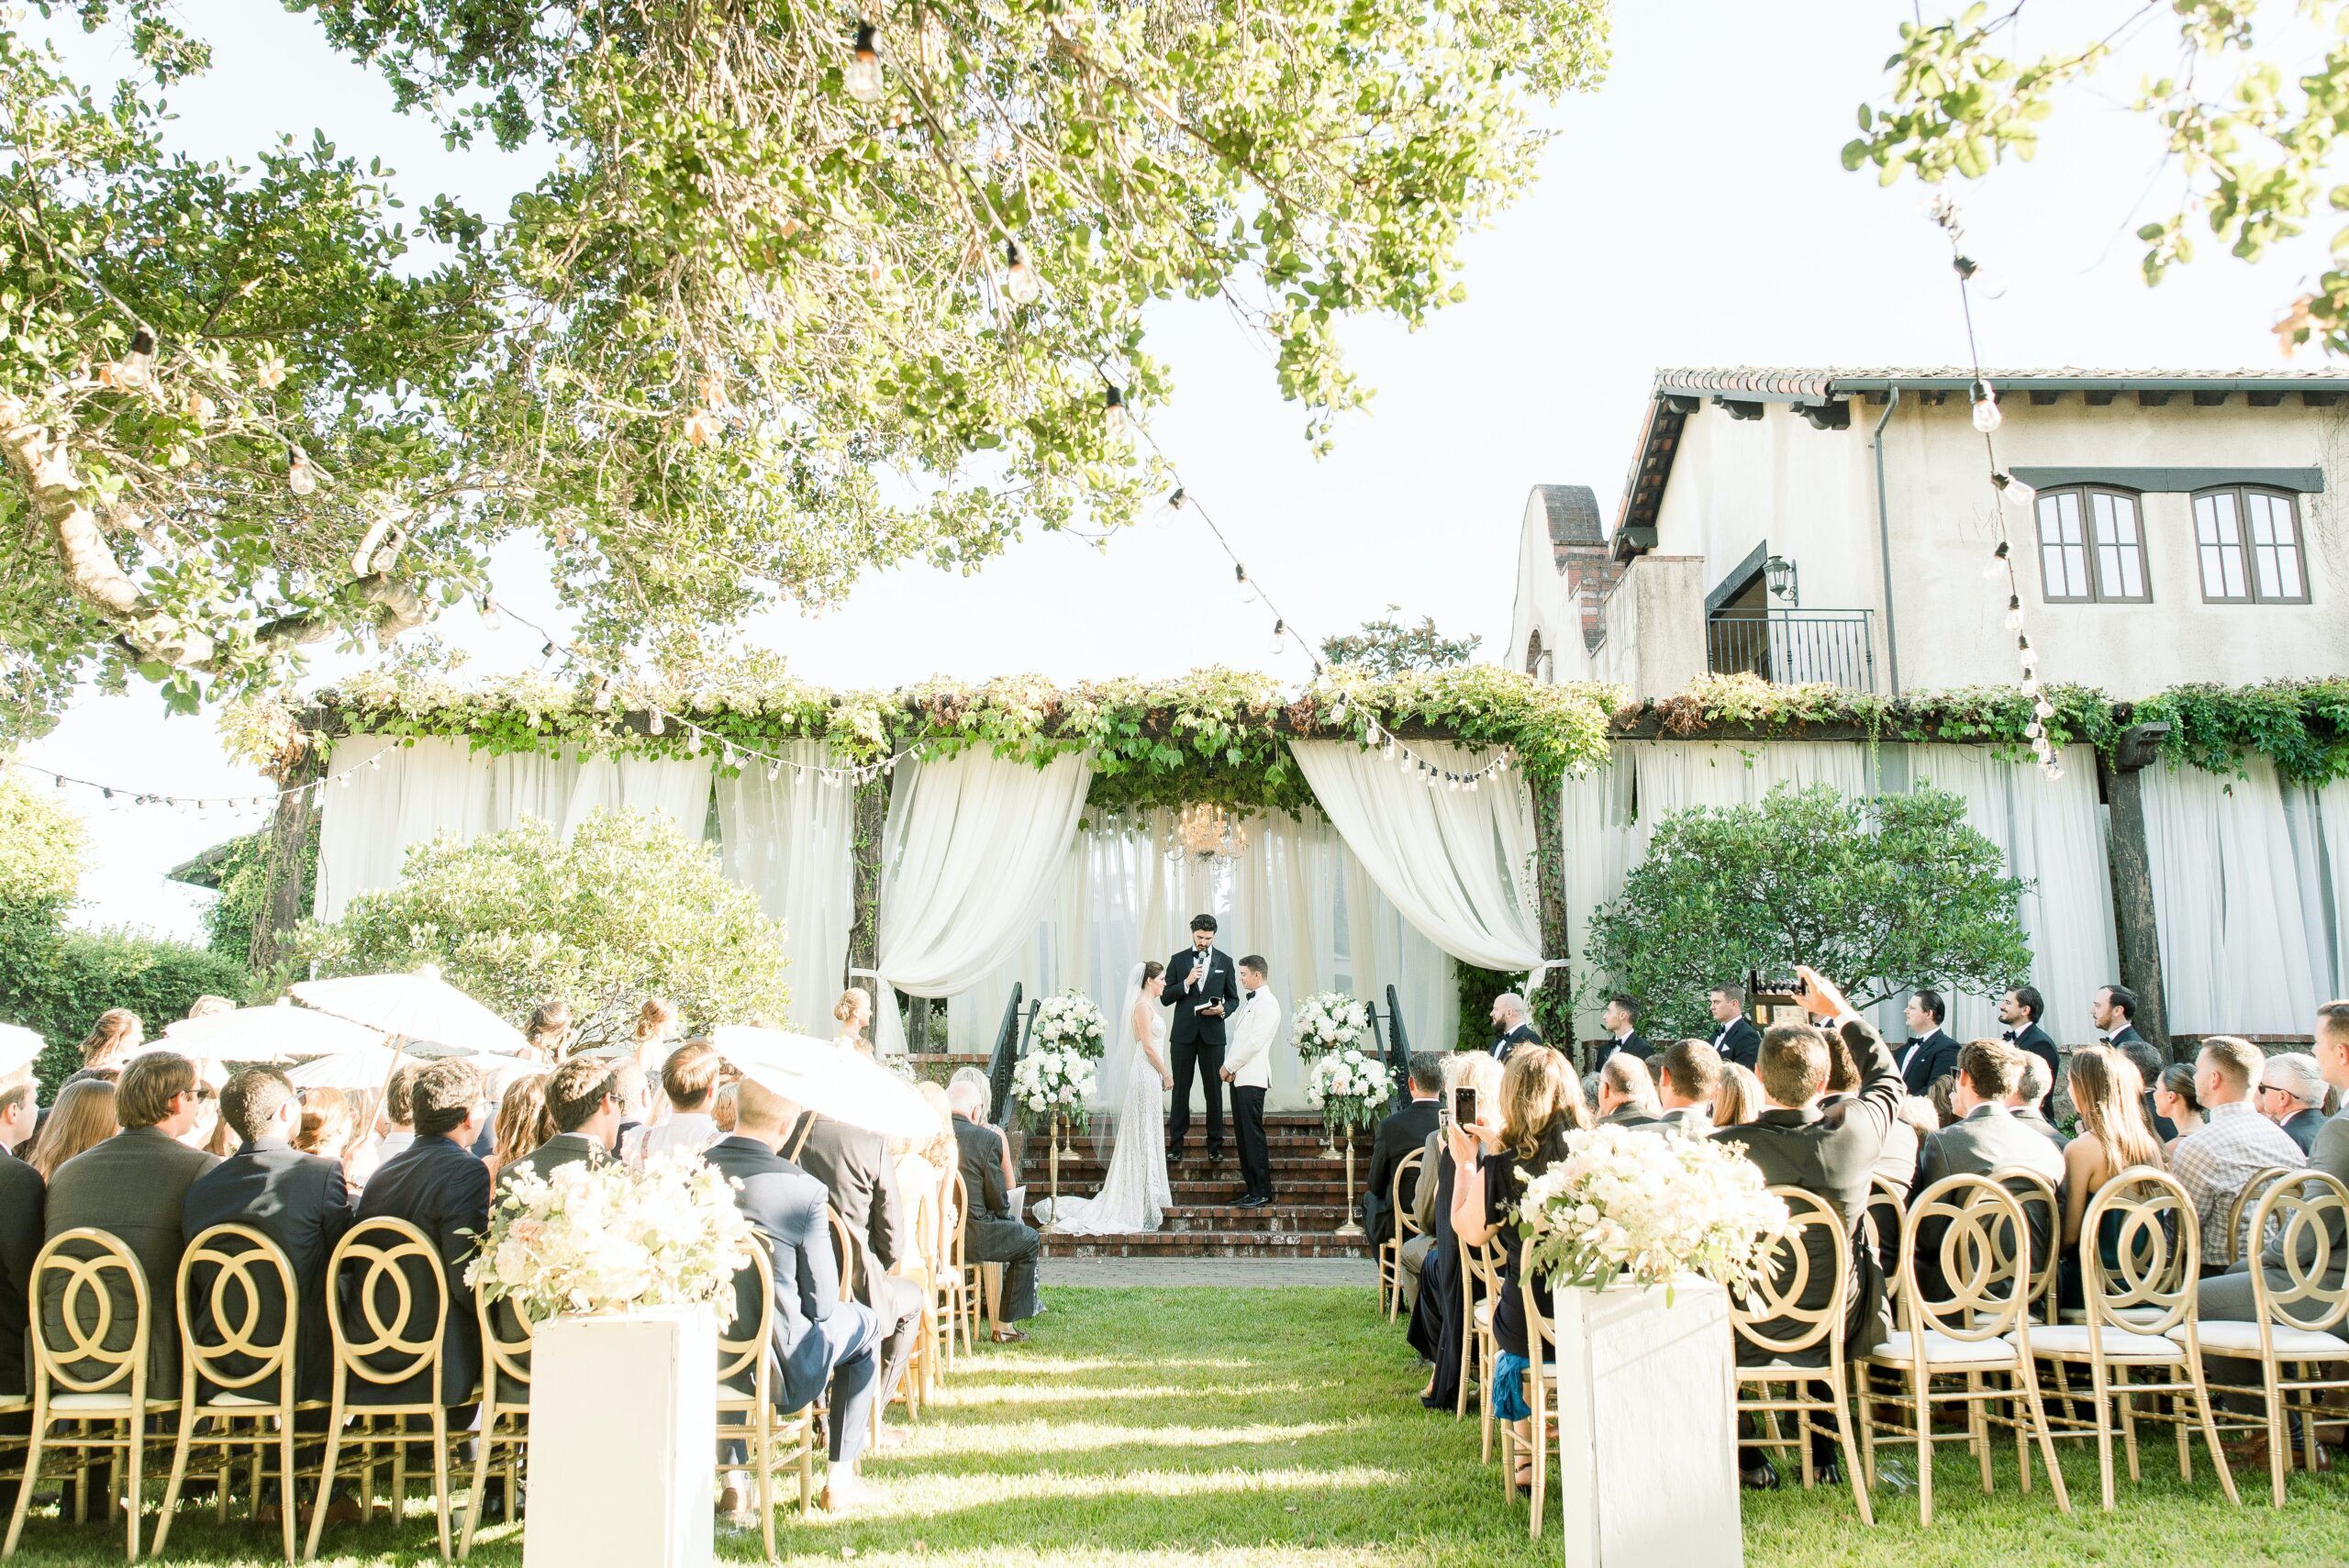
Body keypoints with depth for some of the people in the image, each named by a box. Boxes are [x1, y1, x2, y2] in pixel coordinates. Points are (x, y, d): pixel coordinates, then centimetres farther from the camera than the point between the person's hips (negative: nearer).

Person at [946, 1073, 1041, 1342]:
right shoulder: (987, 1138, -13)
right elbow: (997, 1199, -9)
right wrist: (1006, 1214, 15)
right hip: (970, 1236, -6)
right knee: (1029, 1240, 20)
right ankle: (1004, 1325, 21)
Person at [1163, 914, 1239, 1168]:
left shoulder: (1224, 961, 5)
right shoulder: (1178, 960, 4)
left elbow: (1233, 998, 9)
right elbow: (1165, 997, 1)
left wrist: (1223, 1009, -13)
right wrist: (1186, 983, -14)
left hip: (1212, 1034, 0)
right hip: (1183, 1033, 0)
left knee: (1214, 1090, 4)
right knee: (1181, 1089, 3)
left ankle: (1215, 1145, 12)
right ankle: (1176, 1144, 9)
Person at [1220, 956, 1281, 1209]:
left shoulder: (1267, 1003, -10)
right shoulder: (1248, 1002, 19)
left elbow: (1255, 1042, -17)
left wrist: (1230, 1066, -10)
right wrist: (1231, 1069, 5)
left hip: (1252, 1077, -9)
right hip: (1238, 1076, 9)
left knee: (1253, 1134, -7)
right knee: (1242, 1134, 9)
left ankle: (1262, 1192, -3)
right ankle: (1252, 1188, 14)